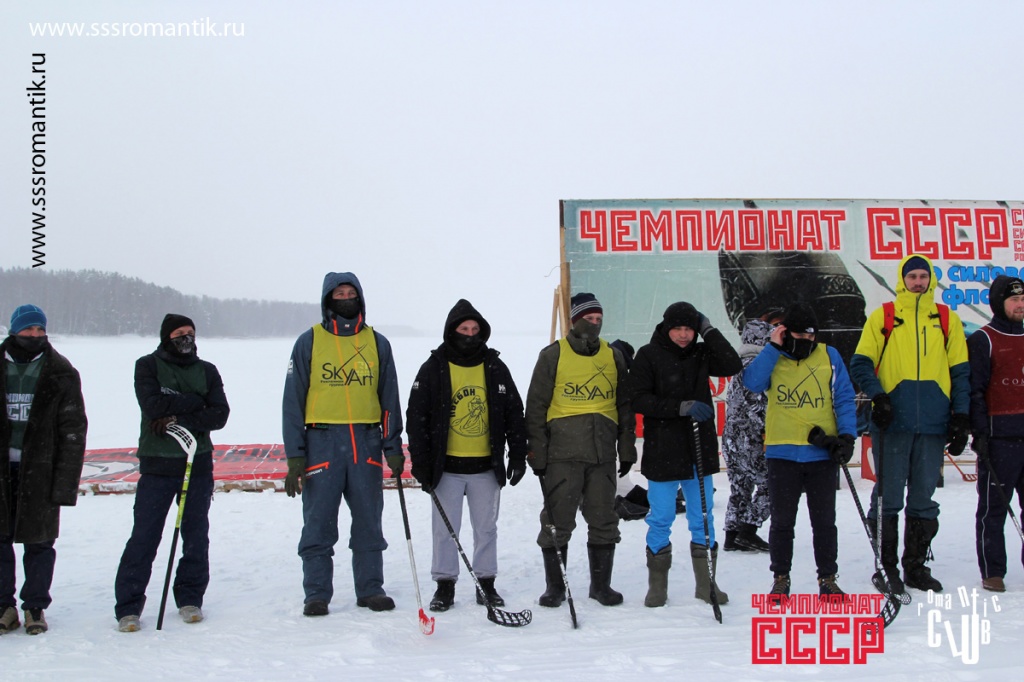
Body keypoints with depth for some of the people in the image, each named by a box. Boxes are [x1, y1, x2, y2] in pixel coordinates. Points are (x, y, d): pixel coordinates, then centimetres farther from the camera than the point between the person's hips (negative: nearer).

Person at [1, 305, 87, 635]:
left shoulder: (61, 374, 0)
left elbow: (73, 431, -2)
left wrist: (65, 481, -8)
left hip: (40, 469, -2)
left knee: (39, 540, 4)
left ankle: (35, 607, 18)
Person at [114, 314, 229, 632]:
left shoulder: (207, 371, 10)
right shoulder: (148, 366, 3)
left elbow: (219, 414, -3)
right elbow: (153, 406, -14)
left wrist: (181, 420, -15)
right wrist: (195, 402, -8)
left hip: (198, 464, 3)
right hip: (156, 465, -3)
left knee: (196, 535, 8)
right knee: (144, 536, -4)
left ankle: (190, 599, 21)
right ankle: (128, 606, 3)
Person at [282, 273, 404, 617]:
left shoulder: (377, 343, 10)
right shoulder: (309, 342, 4)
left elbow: (389, 398, 12)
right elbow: (293, 400, 2)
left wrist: (393, 446, 3)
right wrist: (295, 455, -5)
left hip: (367, 442, 2)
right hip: (322, 442, -2)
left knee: (368, 522, 7)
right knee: (318, 524, 1)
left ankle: (370, 589, 18)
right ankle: (317, 594, 11)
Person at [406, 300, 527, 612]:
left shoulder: (495, 368, 5)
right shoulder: (434, 369, -1)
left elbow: (514, 413, 9)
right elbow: (416, 418, -1)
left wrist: (518, 455, 3)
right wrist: (421, 462, -7)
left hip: (486, 466, 2)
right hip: (447, 466, -2)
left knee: (486, 527, 10)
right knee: (445, 528, 4)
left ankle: (486, 582, 21)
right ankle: (445, 584, 15)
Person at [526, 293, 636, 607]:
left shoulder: (614, 357, 12)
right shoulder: (553, 355, 1)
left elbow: (625, 406, 17)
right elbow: (536, 407, 0)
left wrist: (627, 449, 11)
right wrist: (537, 453, -5)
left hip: (603, 454, 3)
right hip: (562, 454, -3)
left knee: (603, 521, 7)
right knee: (557, 522, 0)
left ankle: (601, 583, 19)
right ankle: (554, 586, 13)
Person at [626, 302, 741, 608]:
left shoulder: (701, 353, 6)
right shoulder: (648, 356, -5)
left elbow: (733, 366, -8)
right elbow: (639, 399, -11)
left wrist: (709, 331, -8)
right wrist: (680, 406, -19)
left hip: (700, 450, 4)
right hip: (662, 453, -3)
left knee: (703, 518, 10)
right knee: (661, 520, 4)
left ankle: (706, 584, 22)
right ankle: (657, 586, 17)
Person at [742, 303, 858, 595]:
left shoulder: (829, 356, 5)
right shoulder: (772, 358, 5)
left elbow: (844, 399, 3)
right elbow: (752, 382, -14)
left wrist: (847, 435, -8)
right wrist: (774, 348, -14)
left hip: (823, 453, 0)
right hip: (782, 452, 0)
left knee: (824, 520, 10)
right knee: (782, 520, 9)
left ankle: (827, 578, 21)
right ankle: (780, 578, 20)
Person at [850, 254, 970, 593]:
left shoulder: (947, 319, 13)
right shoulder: (882, 316, 7)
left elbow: (960, 371, 12)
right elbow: (861, 363, 2)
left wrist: (960, 415, 3)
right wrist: (877, 396, -14)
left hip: (933, 424, 3)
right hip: (893, 422, -2)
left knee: (923, 500, 8)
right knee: (888, 497, 0)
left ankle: (916, 566, 18)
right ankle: (886, 567, 9)